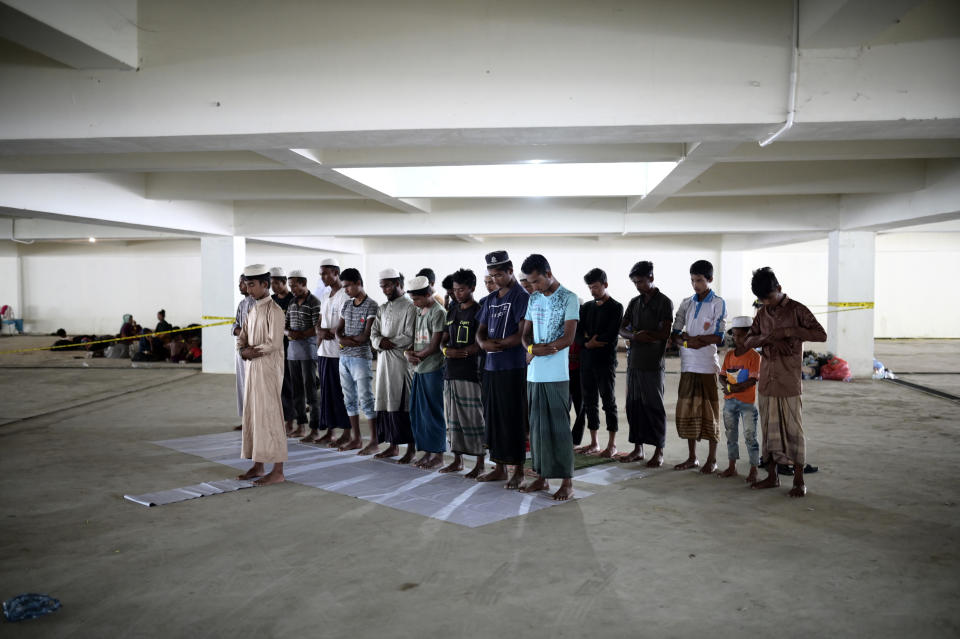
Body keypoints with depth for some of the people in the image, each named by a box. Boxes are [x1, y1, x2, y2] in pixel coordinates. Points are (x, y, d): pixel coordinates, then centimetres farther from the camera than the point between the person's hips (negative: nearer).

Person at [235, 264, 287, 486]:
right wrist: (243, 350, -4)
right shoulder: (252, 311, 15)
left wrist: (252, 351, -9)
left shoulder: (273, 311, -12)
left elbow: (274, 343, -19)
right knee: (252, 415, 11)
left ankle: (278, 471, -1)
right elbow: (241, 339, 16)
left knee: (269, 416, -6)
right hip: (252, 367, 9)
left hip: (269, 368, -9)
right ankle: (258, 466, 21)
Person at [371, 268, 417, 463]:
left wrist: (390, 343, -9)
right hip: (383, 360, 7)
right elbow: (374, 333, 12)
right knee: (386, 402, 9)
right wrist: (380, 342, -9)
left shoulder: (410, 307, -7)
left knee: (404, 404, -5)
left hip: (401, 360, -7)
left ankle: (411, 448, 2)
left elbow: (409, 337, -15)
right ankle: (393, 446, 18)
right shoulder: (382, 308, 17)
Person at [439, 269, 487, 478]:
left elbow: (480, 344, -13)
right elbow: (444, 338, 19)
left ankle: (480, 463, 5)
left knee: (473, 418, -4)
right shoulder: (452, 311, 16)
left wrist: (458, 353, -18)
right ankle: (457, 460, 23)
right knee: (452, 418, 12)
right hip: (450, 372, 8)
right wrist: (446, 350, -3)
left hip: (470, 372, -7)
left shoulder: (478, 311, -6)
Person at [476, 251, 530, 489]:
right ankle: (499, 467, 21)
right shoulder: (490, 300, 16)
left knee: (513, 419, -2)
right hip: (491, 366, 8)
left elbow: (522, 335, -15)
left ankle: (518, 470, 7)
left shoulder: (521, 297, -7)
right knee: (493, 418, 11)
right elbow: (481, 332, 16)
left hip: (513, 368, -7)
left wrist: (497, 344, -11)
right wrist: (484, 343, -6)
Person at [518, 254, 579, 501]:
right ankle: (542, 477, 18)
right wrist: (532, 348, -8)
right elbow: (525, 333, 14)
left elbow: (568, 337, -11)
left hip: (556, 375, -6)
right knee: (537, 425, 9)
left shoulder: (569, 299, -4)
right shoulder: (533, 299, 15)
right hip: (534, 373, 6)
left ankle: (567, 482, 3)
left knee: (559, 427, -4)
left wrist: (537, 350, -12)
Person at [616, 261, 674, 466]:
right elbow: (622, 329, 9)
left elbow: (664, 334, -12)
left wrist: (640, 333, -7)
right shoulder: (634, 302, 15)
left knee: (654, 407, -1)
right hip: (634, 362, 6)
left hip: (653, 364, -6)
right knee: (633, 405, 8)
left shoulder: (664, 302, -3)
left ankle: (659, 451, 7)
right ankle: (638, 449, 18)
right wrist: (635, 336, -12)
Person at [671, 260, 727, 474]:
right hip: (688, 364, 5)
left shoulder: (718, 303, -2)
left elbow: (718, 337, -9)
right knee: (687, 409, 7)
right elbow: (675, 334, 8)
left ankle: (712, 459, 11)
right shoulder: (686, 303, 11)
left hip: (708, 364, -5)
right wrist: (688, 342, -11)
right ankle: (692, 457, 18)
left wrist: (692, 337, -9)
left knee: (709, 410, 1)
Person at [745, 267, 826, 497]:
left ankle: (799, 480, 8)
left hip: (789, 382, -5)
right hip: (766, 380, 5)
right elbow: (748, 341, 12)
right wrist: (767, 338, -9)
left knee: (793, 430, -1)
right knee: (769, 429, 10)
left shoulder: (797, 310, -5)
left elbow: (821, 335, -11)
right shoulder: (762, 313, 11)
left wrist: (789, 331, -20)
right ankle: (772, 476, 20)